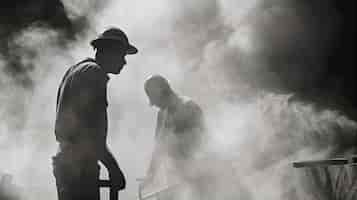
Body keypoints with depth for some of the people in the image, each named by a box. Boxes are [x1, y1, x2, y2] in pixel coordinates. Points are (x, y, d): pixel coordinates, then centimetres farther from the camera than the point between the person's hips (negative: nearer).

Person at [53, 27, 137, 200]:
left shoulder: (74, 70, 20)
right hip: (80, 166, -10)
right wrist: (113, 166, -19)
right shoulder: (94, 72, -9)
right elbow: (89, 128, -19)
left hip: (65, 162, 10)